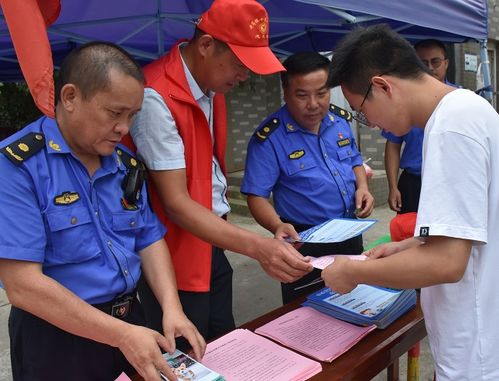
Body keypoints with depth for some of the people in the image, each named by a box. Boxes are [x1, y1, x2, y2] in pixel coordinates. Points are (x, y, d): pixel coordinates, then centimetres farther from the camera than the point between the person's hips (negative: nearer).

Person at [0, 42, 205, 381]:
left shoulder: (126, 163, 2)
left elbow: (150, 240, 4)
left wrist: (172, 309, -12)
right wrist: (122, 335, -23)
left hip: (130, 320, 6)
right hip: (57, 339, -5)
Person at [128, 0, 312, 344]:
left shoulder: (212, 84, 5)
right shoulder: (156, 98, -23)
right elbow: (176, 203, -25)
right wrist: (256, 247, -35)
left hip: (212, 245, 8)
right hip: (175, 257, -8)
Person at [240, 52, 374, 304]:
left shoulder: (341, 119, 1)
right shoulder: (269, 138, -19)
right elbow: (257, 196, -18)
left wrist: (362, 186, -4)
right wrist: (278, 226, -36)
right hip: (304, 243, -6)